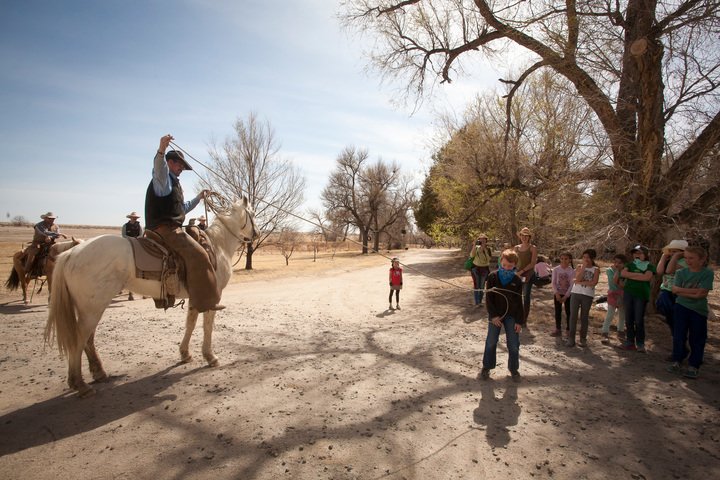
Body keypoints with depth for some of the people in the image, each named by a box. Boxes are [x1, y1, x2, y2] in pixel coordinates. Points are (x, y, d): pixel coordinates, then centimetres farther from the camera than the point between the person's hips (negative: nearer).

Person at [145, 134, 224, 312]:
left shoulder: (172, 183, 28)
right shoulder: (163, 177, -2)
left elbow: (183, 207, 38)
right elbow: (158, 167, -29)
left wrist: (199, 197, 40)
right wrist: (161, 150, -47)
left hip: (170, 228, 11)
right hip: (165, 228, -11)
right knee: (198, 254, -24)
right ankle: (204, 301, -28)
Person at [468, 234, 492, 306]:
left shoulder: (488, 249, -1)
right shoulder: (475, 247, -5)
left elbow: (489, 258, -13)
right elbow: (471, 255, -21)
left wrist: (484, 249, -18)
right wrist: (474, 245, -24)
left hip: (484, 269, 2)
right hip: (475, 268, -2)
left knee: (482, 286, 10)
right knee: (476, 286, -4)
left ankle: (480, 302, 21)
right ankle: (477, 303, 0)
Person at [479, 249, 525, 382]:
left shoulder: (517, 280, -6)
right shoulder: (493, 277, -9)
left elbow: (519, 302, -2)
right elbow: (489, 298, -7)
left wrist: (519, 321, -4)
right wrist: (493, 315, -13)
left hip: (512, 316, 1)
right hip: (495, 315, -1)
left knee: (514, 345, 5)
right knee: (491, 342, 5)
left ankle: (514, 368, 25)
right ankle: (486, 367, 21)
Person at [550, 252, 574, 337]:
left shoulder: (572, 270, -7)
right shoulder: (556, 269, -3)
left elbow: (572, 284, -9)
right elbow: (553, 283, -4)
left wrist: (566, 296, -14)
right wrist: (556, 293, -14)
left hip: (568, 294, -1)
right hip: (558, 293, 1)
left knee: (568, 312, 5)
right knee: (558, 311, 4)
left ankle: (568, 329, 16)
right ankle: (558, 329, 12)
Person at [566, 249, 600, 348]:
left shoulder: (596, 269, 5)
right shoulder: (579, 266, 10)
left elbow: (594, 282, -11)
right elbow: (578, 278, -8)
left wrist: (581, 282, -10)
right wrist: (583, 266, -9)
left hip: (588, 295, -1)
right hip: (575, 293, 1)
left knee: (584, 317, 5)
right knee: (573, 316, 0)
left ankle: (583, 339, 14)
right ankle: (571, 338, 5)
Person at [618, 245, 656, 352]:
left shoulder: (649, 266, 4)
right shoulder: (630, 265, 14)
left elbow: (647, 277, -14)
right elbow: (623, 273, -5)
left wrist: (631, 276, -8)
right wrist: (639, 275, -10)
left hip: (641, 295, -3)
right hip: (628, 294, 3)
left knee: (639, 320, -3)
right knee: (628, 319, 5)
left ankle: (640, 344, 8)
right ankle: (630, 342, 14)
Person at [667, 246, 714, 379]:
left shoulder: (707, 273, -8)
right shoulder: (681, 272, 0)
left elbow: (701, 293, -16)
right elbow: (675, 290, -9)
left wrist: (682, 290, -12)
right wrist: (693, 292, -17)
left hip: (699, 311, -2)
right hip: (681, 308, 2)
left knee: (697, 339, 6)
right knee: (678, 336, 3)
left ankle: (694, 366, 17)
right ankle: (676, 362, 14)